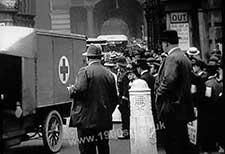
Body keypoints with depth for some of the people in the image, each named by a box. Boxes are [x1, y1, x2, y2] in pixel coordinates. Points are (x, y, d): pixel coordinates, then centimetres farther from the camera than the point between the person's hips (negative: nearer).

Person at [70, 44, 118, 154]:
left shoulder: (84, 71, -7)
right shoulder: (109, 74, 9)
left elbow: (79, 89, -22)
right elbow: (114, 99, 12)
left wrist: (72, 91, -1)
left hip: (87, 120, -5)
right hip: (105, 120, 5)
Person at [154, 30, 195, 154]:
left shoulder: (172, 58, -16)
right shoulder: (184, 57, 14)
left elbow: (168, 81, -26)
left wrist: (159, 93, -9)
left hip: (173, 108, -10)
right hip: (184, 107, 10)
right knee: (183, 141, 17)